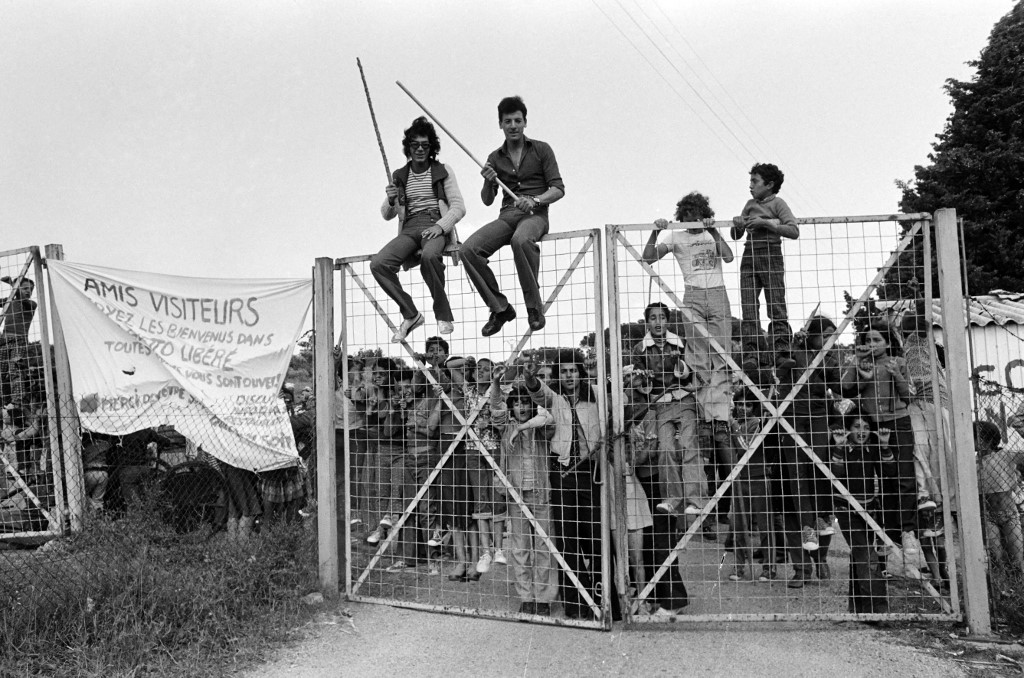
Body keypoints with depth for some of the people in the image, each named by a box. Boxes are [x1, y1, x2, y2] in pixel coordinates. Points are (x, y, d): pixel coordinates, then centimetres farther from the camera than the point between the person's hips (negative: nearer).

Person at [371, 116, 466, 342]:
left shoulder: (443, 172, 10)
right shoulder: (399, 176, 17)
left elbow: (459, 207, 3)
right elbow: (387, 215, 19)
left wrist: (440, 226, -15)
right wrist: (391, 201, -5)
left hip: (436, 226, -3)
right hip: (409, 228, 4)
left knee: (429, 256, -39)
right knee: (378, 264, -23)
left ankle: (444, 315, -20)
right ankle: (410, 315, -10)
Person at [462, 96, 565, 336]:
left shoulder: (541, 150, 9)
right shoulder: (495, 158, 17)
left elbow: (558, 189, 2)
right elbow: (487, 200, 14)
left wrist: (535, 200, -18)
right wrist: (488, 183, -8)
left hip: (535, 215, -3)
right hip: (506, 215, 4)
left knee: (521, 240, -40)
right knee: (469, 248, -24)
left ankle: (535, 306, -25)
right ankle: (499, 307, -12)